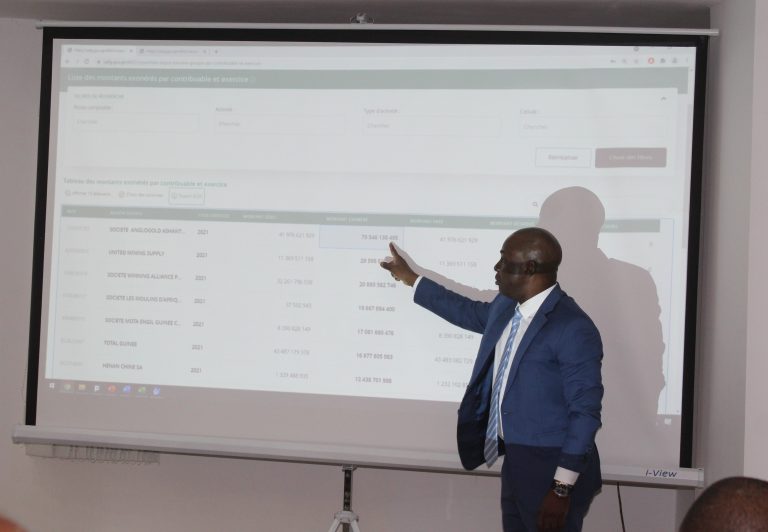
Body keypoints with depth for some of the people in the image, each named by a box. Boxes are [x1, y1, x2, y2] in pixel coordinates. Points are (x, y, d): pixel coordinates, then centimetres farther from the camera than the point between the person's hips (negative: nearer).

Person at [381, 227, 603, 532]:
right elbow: (469, 312, 28)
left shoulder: (574, 329, -21)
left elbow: (585, 412, -20)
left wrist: (562, 488, -21)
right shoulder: (505, 307, 6)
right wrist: (409, 278, 34)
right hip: (514, 462, 8)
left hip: (552, 470, -8)